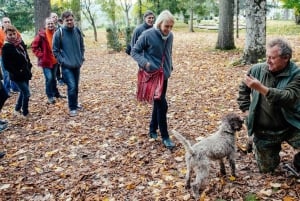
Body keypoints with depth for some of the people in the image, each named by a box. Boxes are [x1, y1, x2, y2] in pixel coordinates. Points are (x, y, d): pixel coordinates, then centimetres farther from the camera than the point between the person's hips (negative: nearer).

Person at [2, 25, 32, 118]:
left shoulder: (20, 42, 3)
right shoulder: (6, 47, -16)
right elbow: (6, 65, -16)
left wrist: (29, 67, 8)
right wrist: (17, 72, -17)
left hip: (25, 73, 7)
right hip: (17, 75, -7)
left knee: (23, 92, 19)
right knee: (26, 93, -5)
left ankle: (17, 110, 37)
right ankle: (25, 113, 13)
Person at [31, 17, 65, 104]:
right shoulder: (41, 34, -13)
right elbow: (34, 46, -8)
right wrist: (41, 55, -13)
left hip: (55, 60, 5)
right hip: (46, 61, -5)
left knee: (54, 78, 18)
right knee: (49, 78, -8)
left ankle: (56, 93, 32)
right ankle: (50, 96, 5)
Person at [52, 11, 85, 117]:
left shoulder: (77, 31, 2)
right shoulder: (59, 33, -10)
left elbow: (82, 46, 13)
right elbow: (55, 50, -5)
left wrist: (81, 58, 5)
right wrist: (62, 61, -11)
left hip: (77, 65, 5)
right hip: (66, 66, -4)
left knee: (76, 86, 15)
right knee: (71, 86, -11)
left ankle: (75, 104, 33)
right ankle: (72, 108, 5)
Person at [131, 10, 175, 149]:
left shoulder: (170, 36, 2)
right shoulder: (147, 35, -15)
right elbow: (134, 51, -8)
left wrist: (170, 67, 10)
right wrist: (144, 63, -22)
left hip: (164, 74, 6)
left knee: (158, 103, 16)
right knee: (162, 105, -8)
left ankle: (152, 130, 33)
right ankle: (165, 137, 4)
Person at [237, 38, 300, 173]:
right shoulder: (257, 69, -4)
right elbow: (243, 89, 12)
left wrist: (261, 88, -36)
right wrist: (247, 109, 4)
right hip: (263, 130, 2)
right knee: (266, 169, 10)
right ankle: (274, 149, 42)